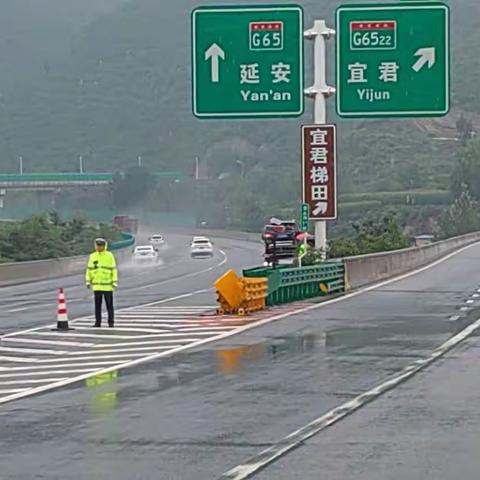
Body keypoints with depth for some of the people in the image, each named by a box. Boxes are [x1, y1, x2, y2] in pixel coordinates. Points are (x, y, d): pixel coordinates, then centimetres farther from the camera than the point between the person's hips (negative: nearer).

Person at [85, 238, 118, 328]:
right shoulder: (92, 256, 5)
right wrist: (88, 282, 2)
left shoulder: (110, 256, -3)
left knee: (109, 305, 0)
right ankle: (98, 322, 9)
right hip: (96, 285, 3)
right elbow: (89, 270, 9)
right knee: (97, 305, 4)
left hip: (107, 285, -3)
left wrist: (115, 282, -9)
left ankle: (111, 322, 6)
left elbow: (114, 270, -3)